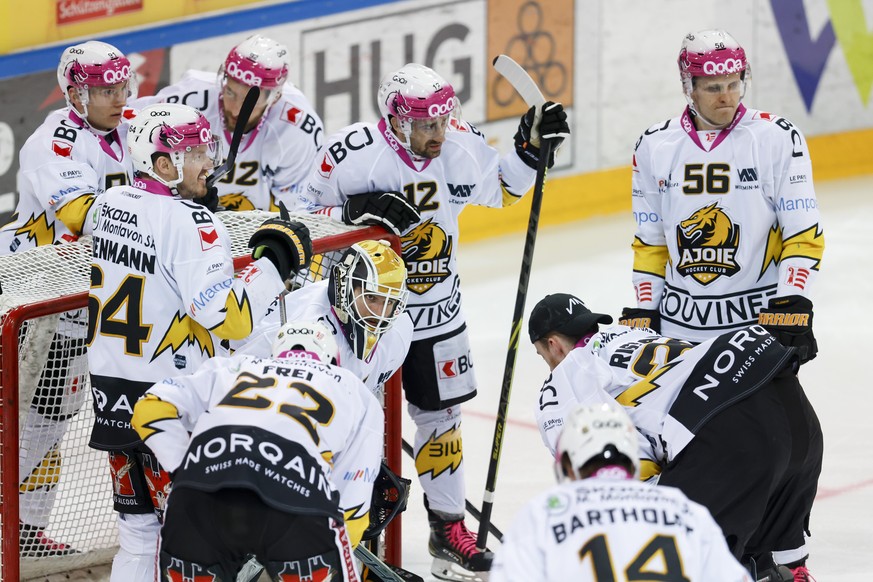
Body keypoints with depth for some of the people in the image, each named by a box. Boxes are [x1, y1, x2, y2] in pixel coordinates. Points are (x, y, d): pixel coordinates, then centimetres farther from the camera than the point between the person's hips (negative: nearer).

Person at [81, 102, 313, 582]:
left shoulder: (109, 204, 3)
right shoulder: (190, 224, -21)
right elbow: (229, 317, -26)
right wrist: (275, 260, -15)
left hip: (111, 393, 8)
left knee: (138, 522, 17)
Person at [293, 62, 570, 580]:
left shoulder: (461, 144, -8)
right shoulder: (352, 153, -21)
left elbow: (500, 189, 11)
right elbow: (301, 217, -14)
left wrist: (531, 147, -4)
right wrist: (355, 212, -29)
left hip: (436, 312, 4)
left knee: (441, 414, 12)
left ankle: (449, 525, 25)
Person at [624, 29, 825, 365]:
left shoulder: (777, 138, -7)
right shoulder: (654, 147, 4)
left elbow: (803, 234, -7)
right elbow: (650, 241, 12)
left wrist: (793, 307, -17)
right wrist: (643, 312, 7)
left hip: (759, 317, -4)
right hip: (679, 323, 4)